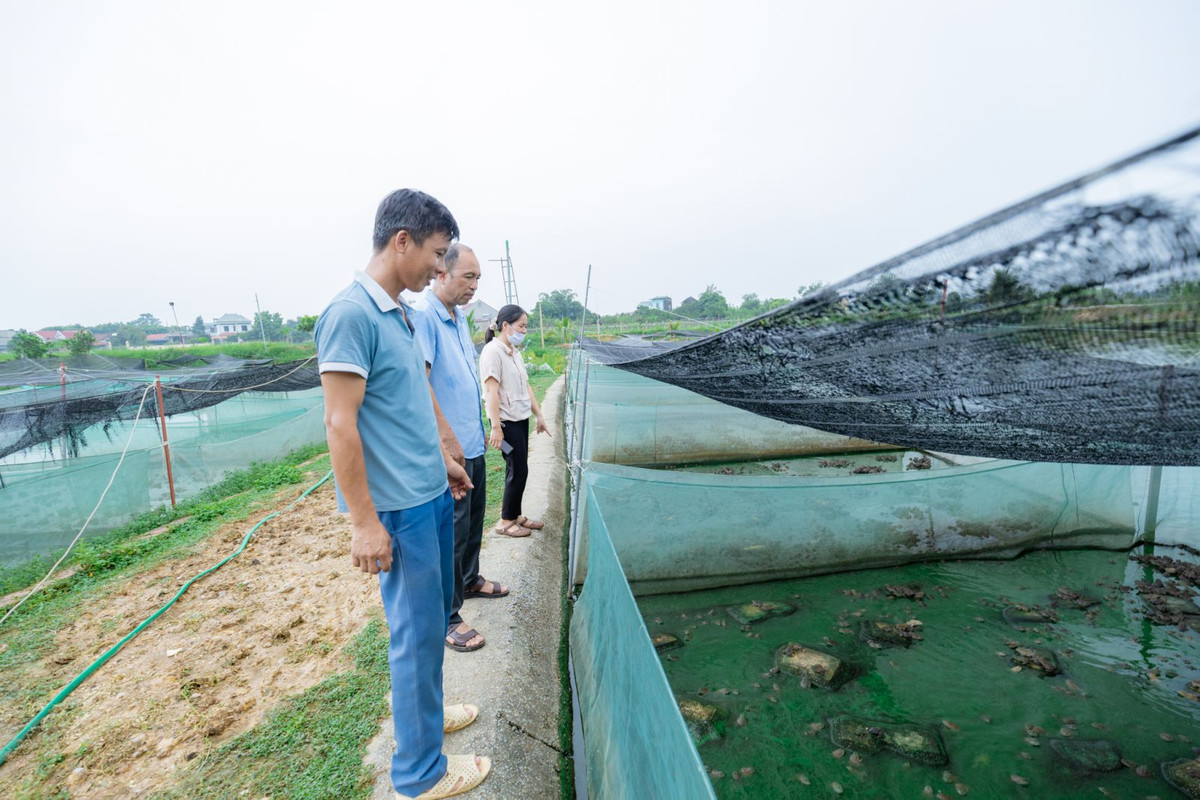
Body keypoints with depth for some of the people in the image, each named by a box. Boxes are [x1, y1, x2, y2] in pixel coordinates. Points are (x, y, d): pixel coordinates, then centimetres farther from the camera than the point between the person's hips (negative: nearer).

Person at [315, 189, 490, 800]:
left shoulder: (396, 313, 10)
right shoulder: (352, 314, -17)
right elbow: (340, 423, -20)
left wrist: (442, 460, 24)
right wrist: (364, 522, -19)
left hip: (431, 494, 9)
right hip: (400, 508, -9)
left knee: (434, 615, 21)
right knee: (417, 631, 4)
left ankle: (425, 708, 43)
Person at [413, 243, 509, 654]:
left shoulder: (459, 317, 11)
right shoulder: (422, 315, -18)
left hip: (472, 442, 9)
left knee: (473, 519, 22)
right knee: (452, 529, 1)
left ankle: (469, 580, 43)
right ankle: (446, 618, 15)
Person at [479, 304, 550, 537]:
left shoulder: (514, 352, 13)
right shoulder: (492, 351, -14)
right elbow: (491, 391, -19)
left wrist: (539, 416, 17)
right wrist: (496, 427, -23)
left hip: (521, 419, 8)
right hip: (507, 421, -8)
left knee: (518, 468, 13)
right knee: (518, 469, -3)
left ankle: (515, 515, 26)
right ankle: (506, 521, 12)